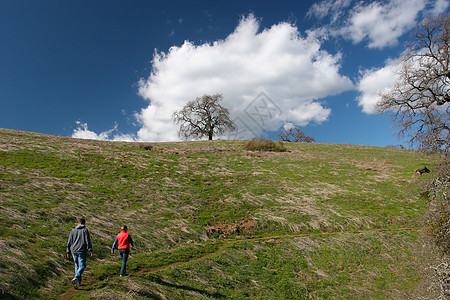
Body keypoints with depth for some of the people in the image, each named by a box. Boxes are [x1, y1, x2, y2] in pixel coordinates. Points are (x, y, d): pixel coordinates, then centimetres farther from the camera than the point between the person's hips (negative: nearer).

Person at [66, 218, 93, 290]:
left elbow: (69, 242, 11)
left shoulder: (73, 230, 10)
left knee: (77, 265, 16)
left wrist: (68, 252, 18)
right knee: (82, 266, -3)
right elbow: (88, 241, -11)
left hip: (74, 251, 5)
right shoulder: (85, 230, -4)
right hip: (82, 251, -5)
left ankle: (78, 282, 17)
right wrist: (91, 251, -9)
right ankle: (76, 278, -25)